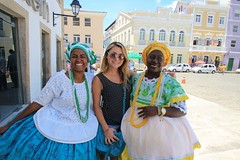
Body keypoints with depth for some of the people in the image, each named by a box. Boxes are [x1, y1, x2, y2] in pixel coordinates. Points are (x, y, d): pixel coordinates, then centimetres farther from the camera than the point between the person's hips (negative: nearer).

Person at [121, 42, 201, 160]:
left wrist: (158, 110, -25)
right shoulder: (136, 78, 0)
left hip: (159, 131, -3)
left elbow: (182, 110, -12)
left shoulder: (170, 83, -13)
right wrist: (126, 125, 8)